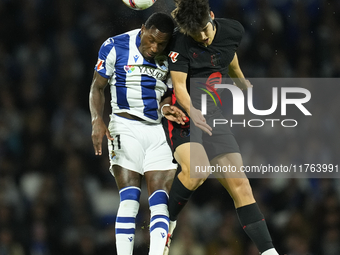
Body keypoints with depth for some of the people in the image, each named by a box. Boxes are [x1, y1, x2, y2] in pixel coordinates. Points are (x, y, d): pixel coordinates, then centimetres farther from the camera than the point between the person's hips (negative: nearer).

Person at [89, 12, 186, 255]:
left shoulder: (170, 58, 7)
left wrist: (165, 108, -4)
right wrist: (97, 120, -16)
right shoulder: (116, 47, -6)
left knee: (160, 201, -5)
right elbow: (98, 88, -2)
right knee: (130, 198, -15)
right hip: (126, 127, -4)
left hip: (158, 130, 5)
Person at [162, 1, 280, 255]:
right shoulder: (181, 44, -15)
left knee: (239, 183, -1)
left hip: (213, 117, 5)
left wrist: (242, 81, 40)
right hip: (183, 117, -5)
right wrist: (193, 112, -36)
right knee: (197, 171, -32)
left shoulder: (232, 30, 0)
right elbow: (179, 86, -17)